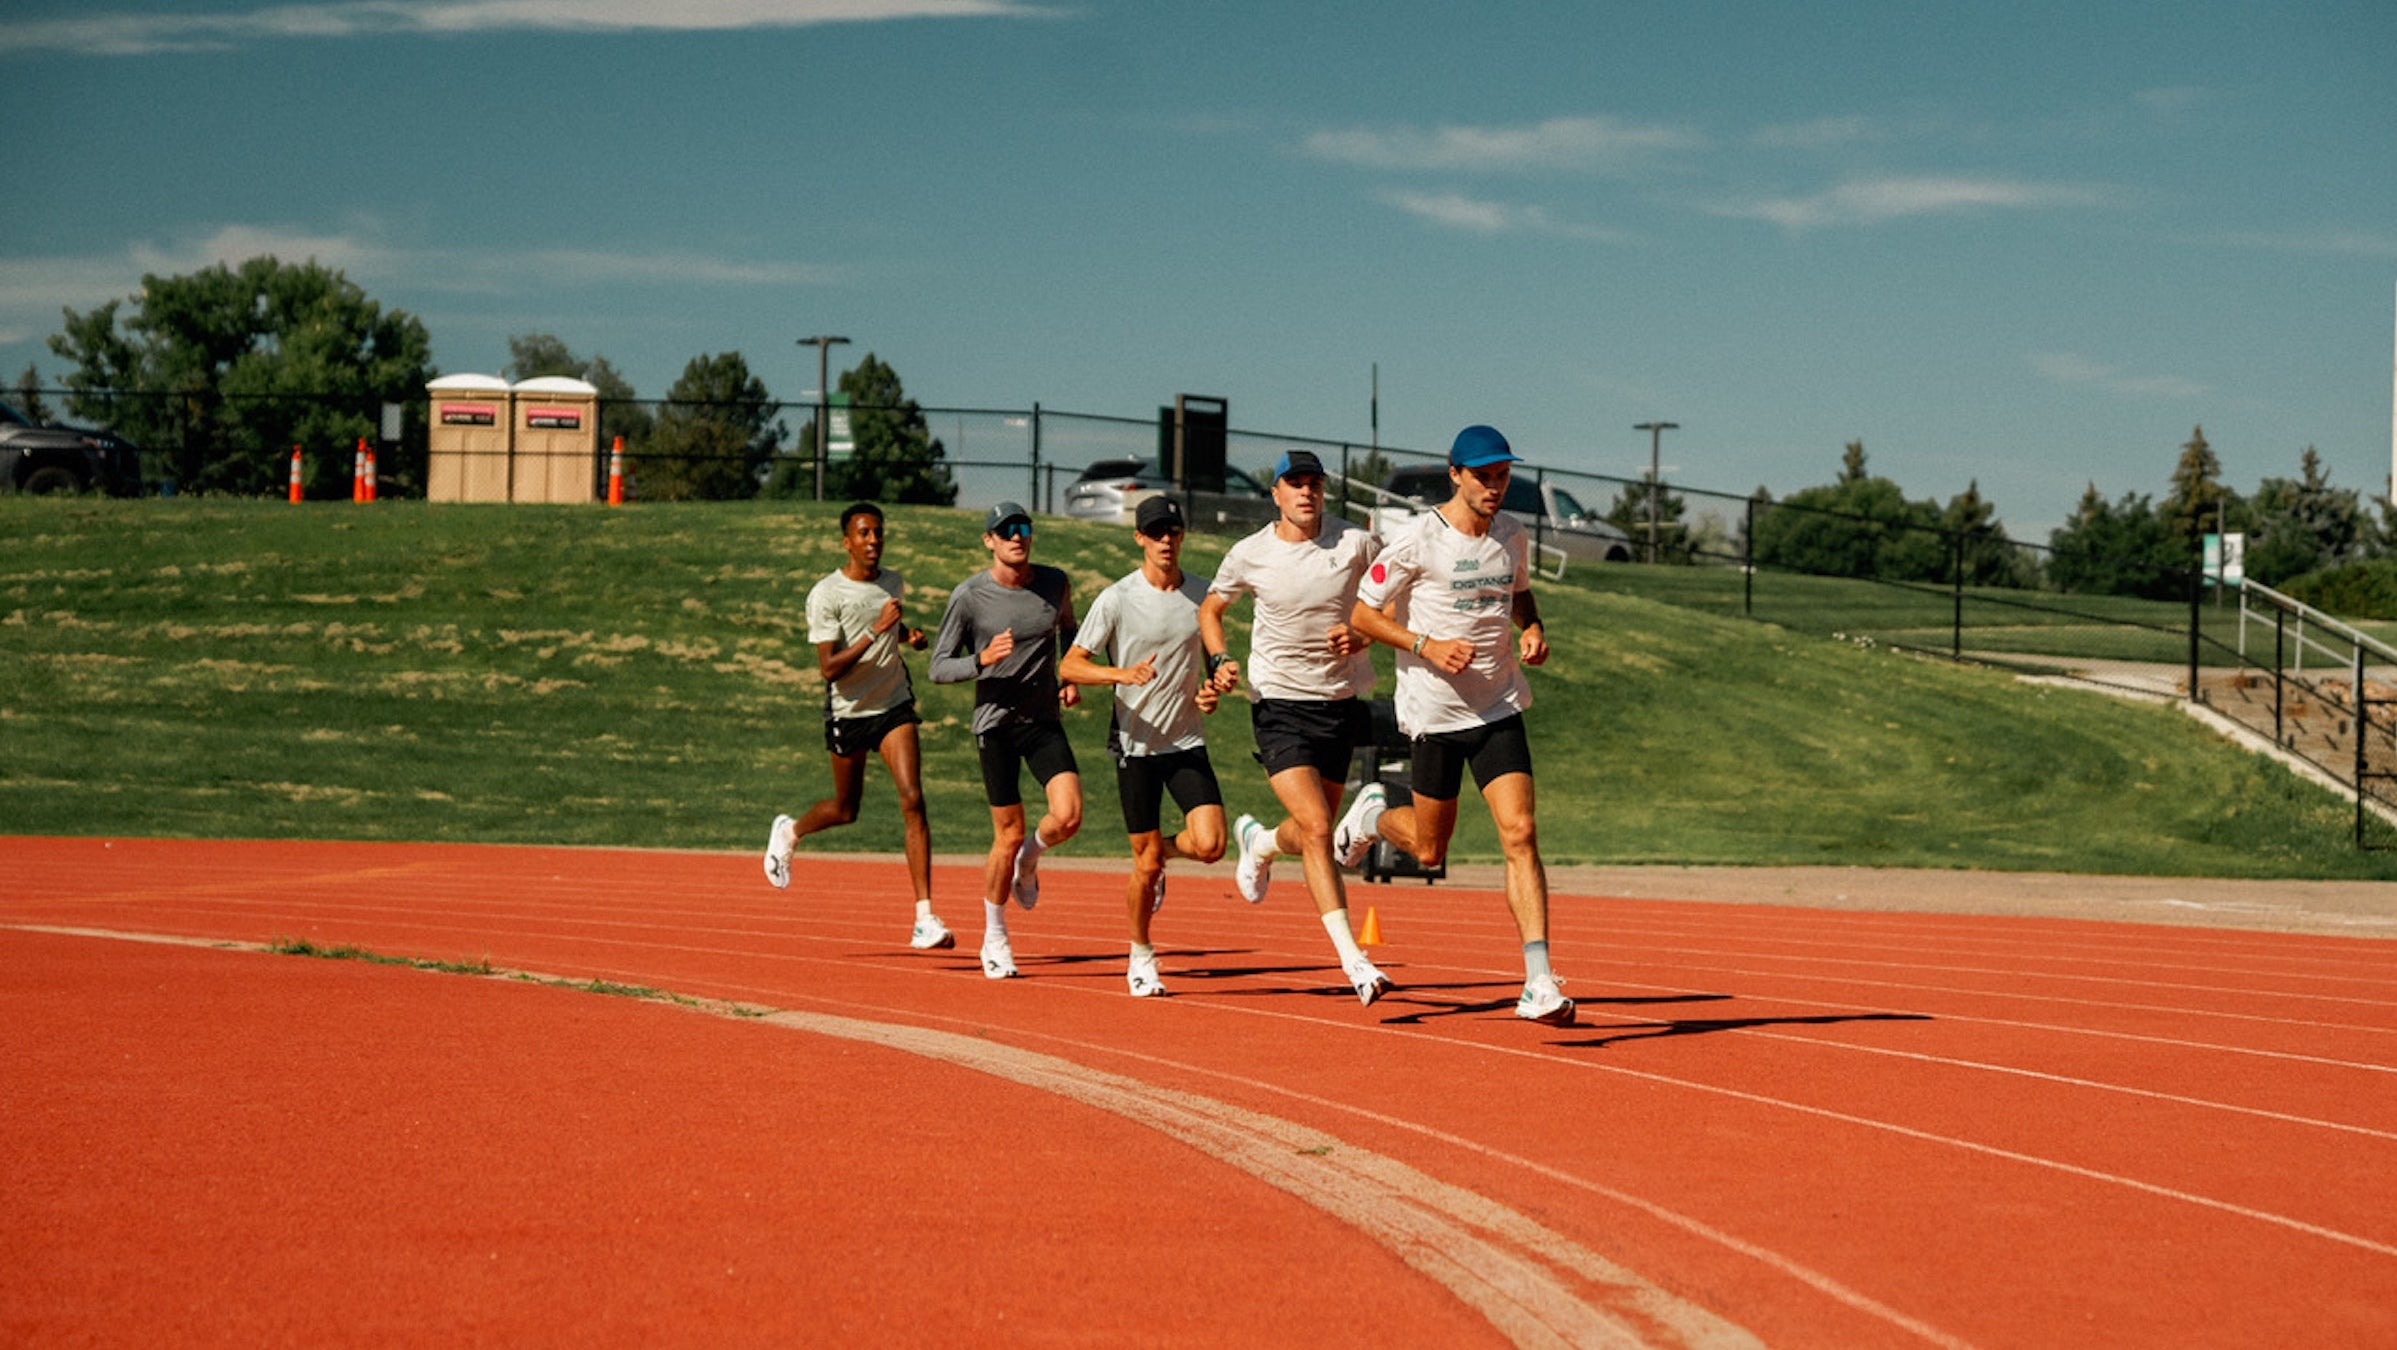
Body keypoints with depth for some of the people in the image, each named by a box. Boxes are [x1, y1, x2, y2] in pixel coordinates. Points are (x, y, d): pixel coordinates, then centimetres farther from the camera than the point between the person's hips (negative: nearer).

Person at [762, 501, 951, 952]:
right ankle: (788, 833, 50)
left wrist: (908, 634, 4)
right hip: (848, 712, -3)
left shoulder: (894, 584, 3)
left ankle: (925, 919, -17)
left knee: (913, 801, -15)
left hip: (894, 706, 3)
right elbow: (829, 668, -22)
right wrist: (875, 631, -31)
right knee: (845, 810, 13)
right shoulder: (825, 595, -15)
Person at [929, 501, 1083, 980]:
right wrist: (983, 659, -23)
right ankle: (994, 939, 17)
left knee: (1068, 817, -16)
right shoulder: (969, 595, -7)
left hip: (1045, 720, 3)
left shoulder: (1055, 583, 4)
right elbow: (939, 668, -4)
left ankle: (1028, 860, 20)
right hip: (996, 723, -3)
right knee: (1008, 836, -2)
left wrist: (1072, 679, 8)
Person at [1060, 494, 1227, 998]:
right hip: (1136, 744, -3)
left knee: (1210, 845, -14)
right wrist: (1122, 674, -26)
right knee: (1146, 864, 0)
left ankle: (1162, 850, 21)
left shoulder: (1202, 594, 4)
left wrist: (1213, 690, -1)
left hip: (1188, 742, 3)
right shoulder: (1117, 599, -8)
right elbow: (1070, 665, -10)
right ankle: (1140, 957, 22)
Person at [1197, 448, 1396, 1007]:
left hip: (1341, 704, 2)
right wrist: (1219, 661, -4)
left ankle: (1258, 842, 51)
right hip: (1279, 704, -2)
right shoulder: (1249, 555, -3)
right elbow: (1210, 608, 14)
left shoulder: (1356, 544, -4)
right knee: (1316, 827, -17)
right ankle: (1352, 959, -16)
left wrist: (1362, 636, -12)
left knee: (1311, 832, 14)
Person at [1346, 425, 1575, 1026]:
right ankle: (1373, 820, 46)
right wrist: (1427, 646, -19)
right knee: (1429, 850, 9)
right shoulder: (1417, 539, -11)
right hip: (1435, 711, -3)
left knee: (1520, 833, -12)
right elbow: (1362, 615, -6)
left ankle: (1539, 984, -15)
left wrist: (1534, 629, 3)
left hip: (1500, 707, 3)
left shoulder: (1513, 536, 4)